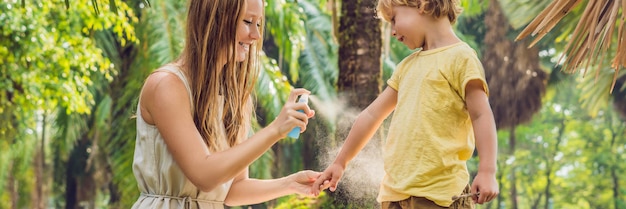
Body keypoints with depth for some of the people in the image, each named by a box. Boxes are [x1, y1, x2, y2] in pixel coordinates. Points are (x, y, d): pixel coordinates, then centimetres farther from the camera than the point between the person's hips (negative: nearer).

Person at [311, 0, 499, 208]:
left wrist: (487, 171, -22)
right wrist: (340, 162, 28)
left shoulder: (459, 57, -5)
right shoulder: (407, 65, 19)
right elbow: (373, 114, 23)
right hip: (395, 191, 8)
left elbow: (481, 114, -11)